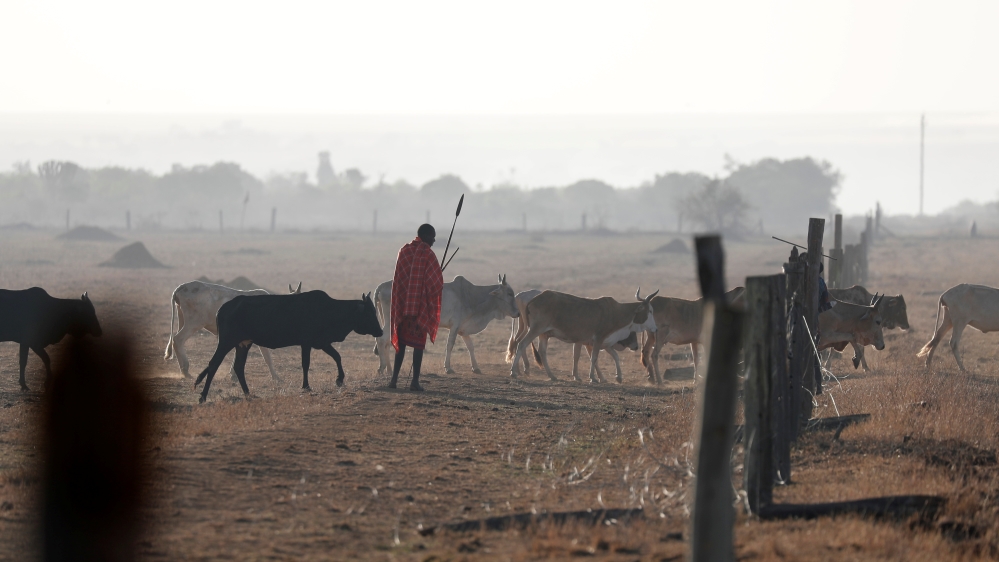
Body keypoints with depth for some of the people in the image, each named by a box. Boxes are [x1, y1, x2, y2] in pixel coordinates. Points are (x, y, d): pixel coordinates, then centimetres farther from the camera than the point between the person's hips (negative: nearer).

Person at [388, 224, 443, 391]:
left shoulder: (403, 251, 5)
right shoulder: (427, 254, -10)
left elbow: (398, 278, 11)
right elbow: (438, 281, -10)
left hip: (402, 302, 5)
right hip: (421, 304, -5)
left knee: (401, 341, 14)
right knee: (418, 342, 0)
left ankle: (394, 378, 10)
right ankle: (415, 381, -4)